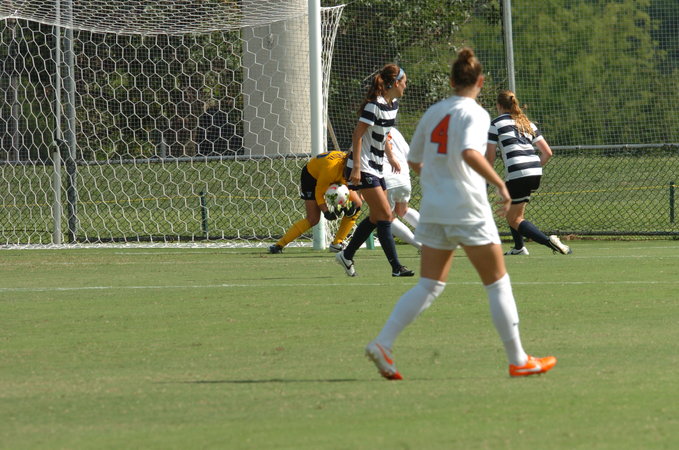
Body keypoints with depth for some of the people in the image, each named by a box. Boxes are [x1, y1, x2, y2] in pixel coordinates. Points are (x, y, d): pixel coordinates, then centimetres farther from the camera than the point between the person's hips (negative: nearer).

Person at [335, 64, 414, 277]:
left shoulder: (392, 104, 9)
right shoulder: (374, 105, -19)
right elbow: (357, 135, -20)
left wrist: (390, 157, 27)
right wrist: (356, 168, -23)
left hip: (376, 168, 10)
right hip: (363, 169, -10)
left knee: (376, 217, 13)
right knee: (385, 215, -11)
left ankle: (346, 256, 26)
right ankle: (396, 267, -12)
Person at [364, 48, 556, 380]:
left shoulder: (433, 113, 11)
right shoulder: (474, 114, -9)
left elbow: (414, 160, 20)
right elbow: (470, 153, -27)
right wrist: (500, 184, -22)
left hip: (433, 209, 6)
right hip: (468, 210, -6)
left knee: (429, 286, 7)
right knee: (498, 284, 4)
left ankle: (382, 343, -7)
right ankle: (518, 361, 8)